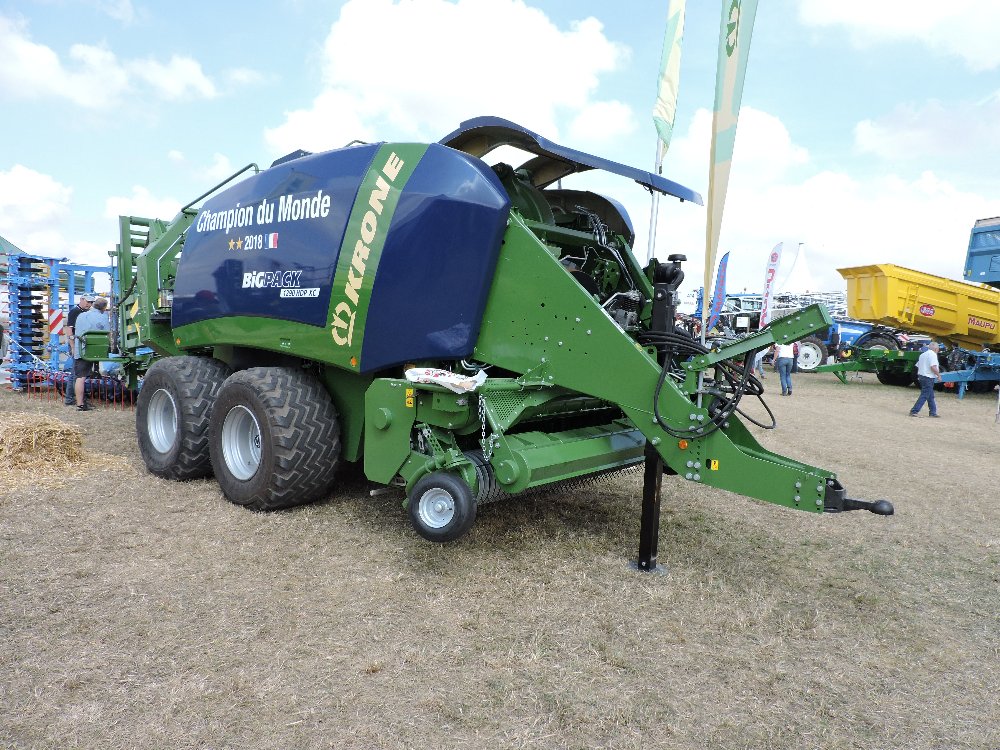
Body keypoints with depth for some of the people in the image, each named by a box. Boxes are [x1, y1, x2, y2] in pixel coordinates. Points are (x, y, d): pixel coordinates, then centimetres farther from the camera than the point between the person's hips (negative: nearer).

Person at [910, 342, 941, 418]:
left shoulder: (923, 355, 16)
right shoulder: (933, 354, -12)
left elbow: (918, 366, 21)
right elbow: (933, 367, -22)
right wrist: (939, 375, -11)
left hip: (921, 376, 10)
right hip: (928, 378, -9)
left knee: (930, 396, 15)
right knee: (924, 395, -7)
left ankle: (933, 412, 20)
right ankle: (914, 411, -10)